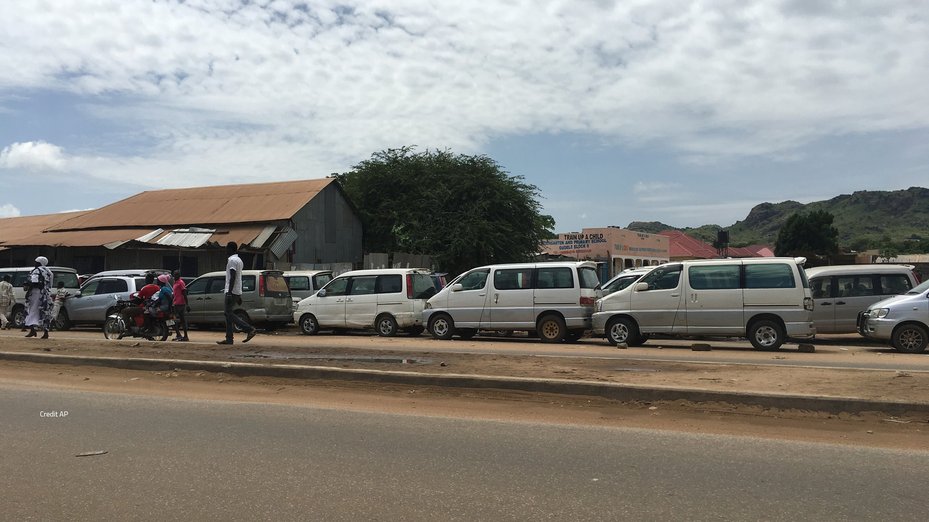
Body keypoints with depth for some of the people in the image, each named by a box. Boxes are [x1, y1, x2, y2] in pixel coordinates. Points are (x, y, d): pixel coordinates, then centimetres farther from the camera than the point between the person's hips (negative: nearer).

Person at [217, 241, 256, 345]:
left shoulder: (232, 260, -12)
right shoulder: (239, 260, 19)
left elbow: (232, 277, -22)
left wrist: (229, 292, -25)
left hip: (232, 292, -10)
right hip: (237, 292, 10)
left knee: (229, 313, -8)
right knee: (228, 313, 10)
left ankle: (250, 329, -16)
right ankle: (229, 339, 9)